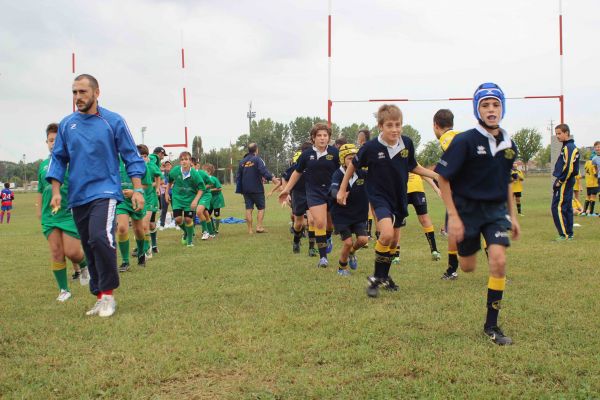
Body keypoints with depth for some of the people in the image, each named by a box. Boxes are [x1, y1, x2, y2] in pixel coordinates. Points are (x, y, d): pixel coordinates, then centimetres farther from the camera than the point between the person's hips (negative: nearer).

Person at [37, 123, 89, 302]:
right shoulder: (43, 165, 10)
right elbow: (40, 191, 19)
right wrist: (39, 212, 17)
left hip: (71, 213, -4)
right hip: (49, 215, 4)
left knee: (71, 251, -7)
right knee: (56, 253, 4)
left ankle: (84, 265, 28)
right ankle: (63, 290, 14)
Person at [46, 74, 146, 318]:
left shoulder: (113, 121, -2)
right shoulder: (66, 124, 7)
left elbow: (131, 156, 1)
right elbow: (58, 159, 13)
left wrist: (137, 190, -5)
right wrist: (56, 192, 4)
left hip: (105, 191, -4)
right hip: (77, 197, 5)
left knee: (100, 238, -24)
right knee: (89, 248, 8)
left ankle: (107, 293, -11)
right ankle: (101, 297, 19)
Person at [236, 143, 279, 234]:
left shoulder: (242, 161, 12)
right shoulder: (257, 159, -6)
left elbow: (238, 177, 16)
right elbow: (264, 170, -22)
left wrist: (239, 189, 21)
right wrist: (273, 178, -29)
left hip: (245, 190, 5)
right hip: (257, 189, -5)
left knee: (249, 209, 6)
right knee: (261, 208, 5)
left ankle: (250, 229, 4)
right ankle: (259, 227, -6)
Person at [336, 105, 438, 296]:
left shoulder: (407, 143, -10)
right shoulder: (371, 147, -19)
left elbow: (413, 167, 8)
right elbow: (353, 166, -2)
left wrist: (436, 175, 1)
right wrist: (342, 189, 3)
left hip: (400, 198, 5)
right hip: (379, 197, -5)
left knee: (394, 240, 14)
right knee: (387, 234, -25)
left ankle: (385, 276, 36)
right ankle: (376, 278, -7)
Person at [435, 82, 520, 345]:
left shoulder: (509, 145, 1)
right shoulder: (465, 141, -15)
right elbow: (443, 178, -12)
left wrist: (512, 215, 14)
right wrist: (453, 216, -16)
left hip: (496, 209, 3)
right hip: (467, 208, -3)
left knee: (499, 262, -14)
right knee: (468, 268, 7)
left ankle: (491, 325, -1)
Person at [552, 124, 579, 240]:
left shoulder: (568, 147, -16)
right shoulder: (570, 146, 16)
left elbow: (569, 168, -24)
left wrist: (560, 181, -16)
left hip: (564, 183, -10)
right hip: (568, 182, 10)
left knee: (557, 208, -8)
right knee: (567, 208, 12)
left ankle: (564, 235, -7)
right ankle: (569, 234, 16)